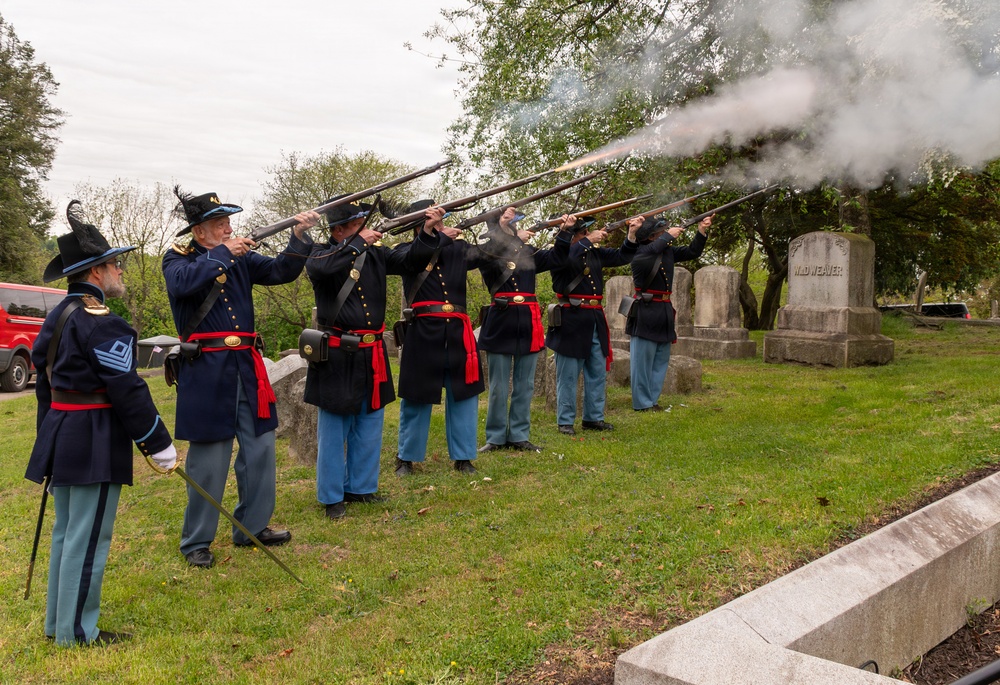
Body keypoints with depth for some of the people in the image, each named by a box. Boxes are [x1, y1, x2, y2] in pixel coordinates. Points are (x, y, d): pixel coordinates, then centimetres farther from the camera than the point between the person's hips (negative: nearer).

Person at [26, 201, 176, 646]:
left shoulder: (56, 317, 11)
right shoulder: (101, 322, -18)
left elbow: (44, 381, 17)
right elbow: (127, 389, -19)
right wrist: (159, 444, -12)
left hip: (61, 434, 10)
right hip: (95, 440, -10)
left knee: (66, 532, 19)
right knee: (88, 538, 0)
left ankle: (58, 621, 30)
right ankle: (77, 631, 10)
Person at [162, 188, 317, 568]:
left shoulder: (240, 258, 11)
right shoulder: (177, 259, -1)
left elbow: (281, 271, 2)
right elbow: (183, 283, -23)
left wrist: (299, 236, -12)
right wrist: (223, 253, -18)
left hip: (246, 366, 5)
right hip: (205, 370, -5)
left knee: (260, 448, 10)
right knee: (209, 457, 0)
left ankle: (252, 526, 26)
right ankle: (195, 541, 15)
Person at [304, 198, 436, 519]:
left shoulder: (375, 253, 8)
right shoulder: (321, 253, -4)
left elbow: (411, 260, 4)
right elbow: (321, 270, -27)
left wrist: (429, 234, -12)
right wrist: (358, 242, -21)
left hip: (372, 356, 5)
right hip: (336, 356, -5)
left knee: (369, 424, 13)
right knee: (334, 426, 4)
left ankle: (361, 487, 28)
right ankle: (332, 496, 16)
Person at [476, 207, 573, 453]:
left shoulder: (528, 250, 13)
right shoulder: (486, 250, 1)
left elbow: (555, 258, 7)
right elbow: (496, 263, -20)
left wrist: (565, 233, -5)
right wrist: (516, 240, -17)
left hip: (528, 322, 4)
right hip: (500, 321, -4)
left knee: (524, 385, 8)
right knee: (499, 386, 3)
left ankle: (519, 436, 17)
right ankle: (496, 437, 14)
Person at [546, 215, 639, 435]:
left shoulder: (595, 252, 10)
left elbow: (622, 257, 14)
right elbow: (566, 259, -31)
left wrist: (631, 236, 0)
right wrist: (588, 241, -26)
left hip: (595, 319, 7)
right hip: (571, 320, -7)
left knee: (598, 373, 12)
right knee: (568, 375, 1)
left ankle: (594, 417, 24)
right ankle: (565, 421, 11)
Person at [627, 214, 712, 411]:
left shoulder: (668, 250, 10)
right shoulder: (639, 252, -11)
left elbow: (692, 252, 18)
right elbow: (652, 250, -34)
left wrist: (702, 231, 5)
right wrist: (669, 236, -20)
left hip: (664, 312, 8)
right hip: (646, 312, -8)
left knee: (661, 360, 12)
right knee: (643, 359, -3)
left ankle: (652, 399, 21)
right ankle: (642, 403, 5)